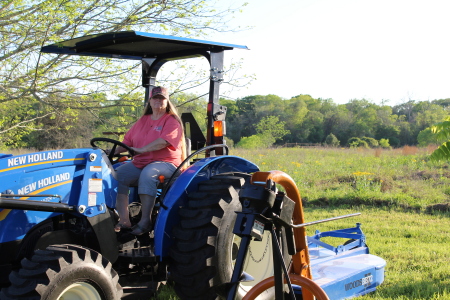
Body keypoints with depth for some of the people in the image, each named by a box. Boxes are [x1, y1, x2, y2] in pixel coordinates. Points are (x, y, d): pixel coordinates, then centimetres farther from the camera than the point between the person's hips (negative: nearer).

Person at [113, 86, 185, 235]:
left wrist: (142, 150, -29)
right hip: (140, 162, 6)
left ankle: (145, 221, -34)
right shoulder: (143, 121, 21)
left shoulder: (172, 121, 0)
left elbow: (163, 141, -18)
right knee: (118, 173, -20)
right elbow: (128, 141, 15)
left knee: (148, 174, -38)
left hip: (166, 163, -6)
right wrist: (115, 151, -4)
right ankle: (124, 220, -23)